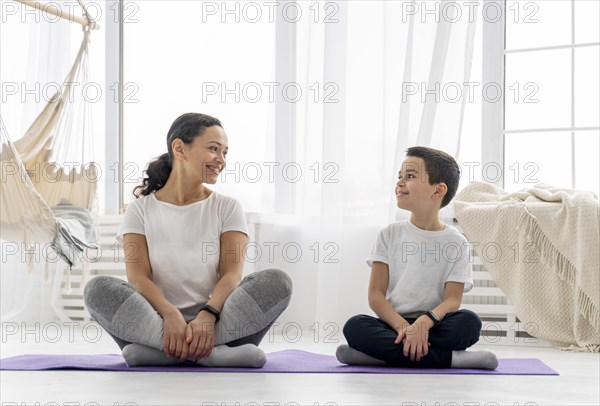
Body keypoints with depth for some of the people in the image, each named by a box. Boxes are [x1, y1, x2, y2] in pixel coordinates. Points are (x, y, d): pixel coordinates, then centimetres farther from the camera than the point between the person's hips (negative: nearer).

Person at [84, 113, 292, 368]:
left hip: (216, 322, 1)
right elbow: (138, 276, -5)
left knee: (277, 281, -24)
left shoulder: (227, 208, 12)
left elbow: (231, 273, -4)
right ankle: (214, 352, -39)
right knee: (98, 288, -27)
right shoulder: (141, 210, 9)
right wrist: (170, 315, -27)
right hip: (157, 321, 0)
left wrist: (208, 315, -26)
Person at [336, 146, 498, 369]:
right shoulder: (390, 234, 7)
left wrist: (424, 322, -29)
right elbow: (376, 295, -1)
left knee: (469, 322, -31)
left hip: (433, 325, -1)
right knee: (354, 326, -30)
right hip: (394, 323, 2)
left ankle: (385, 352, -26)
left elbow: (452, 300, -7)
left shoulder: (456, 242, 3)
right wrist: (402, 326, -21)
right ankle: (449, 357, -31)